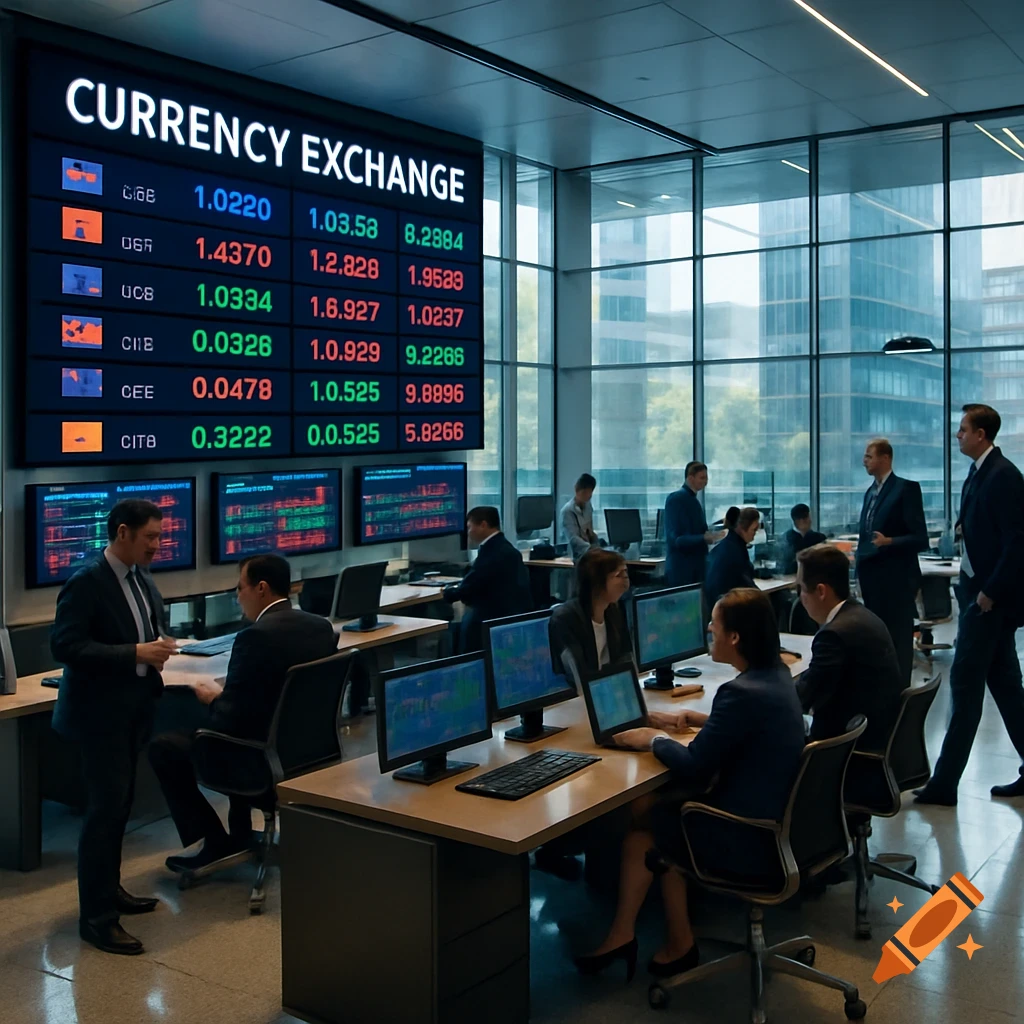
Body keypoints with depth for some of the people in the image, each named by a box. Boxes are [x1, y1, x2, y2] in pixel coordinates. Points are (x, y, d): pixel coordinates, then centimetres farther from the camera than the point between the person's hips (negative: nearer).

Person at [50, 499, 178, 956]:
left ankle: (108, 889, 32)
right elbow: (65, 646, -24)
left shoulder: (142, 580, 7)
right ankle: (95, 916, 4)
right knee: (106, 808, -5)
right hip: (101, 713, -8)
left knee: (120, 805, 17)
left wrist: (158, 650, -4)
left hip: (133, 709, 8)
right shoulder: (85, 583, -18)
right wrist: (136, 653, -29)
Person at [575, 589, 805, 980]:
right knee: (662, 808, 17)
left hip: (748, 840, -8)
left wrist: (655, 739, -4)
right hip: (775, 821, 8)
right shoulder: (776, 673, 3)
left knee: (645, 821, 12)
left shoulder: (743, 692, -26)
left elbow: (693, 770, -21)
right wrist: (697, 719, 14)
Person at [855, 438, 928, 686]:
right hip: (873, 580, 7)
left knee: (898, 644, 0)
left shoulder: (906, 488, -9)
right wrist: (861, 575, 12)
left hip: (896, 581, -7)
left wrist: (888, 541, -28)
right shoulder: (871, 492, 14)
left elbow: (921, 539, -13)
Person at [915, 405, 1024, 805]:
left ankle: (945, 783, 1)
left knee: (965, 683, -5)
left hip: (990, 595, -10)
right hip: (978, 588, 10)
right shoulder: (979, 472, 11)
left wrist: (990, 591, -19)